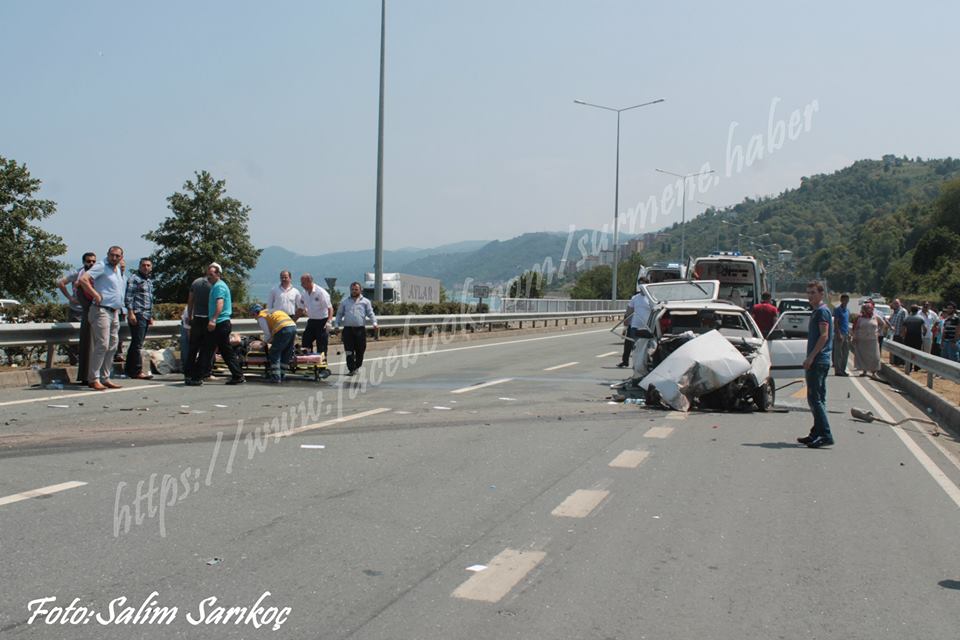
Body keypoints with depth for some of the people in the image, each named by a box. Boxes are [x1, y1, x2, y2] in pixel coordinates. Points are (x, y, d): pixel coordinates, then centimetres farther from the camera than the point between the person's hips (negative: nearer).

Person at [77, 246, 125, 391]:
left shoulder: (118, 270, 19)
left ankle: (105, 378, 15)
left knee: (112, 346, 9)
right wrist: (96, 295, -19)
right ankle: (93, 379, -11)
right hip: (101, 310, -9)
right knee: (102, 345, -14)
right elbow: (83, 279, -20)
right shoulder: (101, 267, -7)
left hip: (114, 312, 9)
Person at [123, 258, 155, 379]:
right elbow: (128, 296, -12)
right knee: (137, 343, -9)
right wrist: (130, 313, -19)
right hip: (137, 315, -8)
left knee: (136, 343, 11)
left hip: (146, 316, 8)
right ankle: (137, 371, -8)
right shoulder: (134, 278, -4)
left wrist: (151, 316, 24)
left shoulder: (149, 281, 21)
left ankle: (129, 369, 17)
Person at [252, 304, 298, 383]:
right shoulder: (270, 312, 34)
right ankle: (282, 375, 25)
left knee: (274, 353, 2)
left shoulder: (261, 317, 9)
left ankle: (276, 377, -2)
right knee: (286, 354, 18)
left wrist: (265, 342, 23)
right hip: (293, 327, 8)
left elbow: (267, 334, 6)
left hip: (283, 329, -8)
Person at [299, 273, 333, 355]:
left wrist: (329, 320, -31)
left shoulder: (321, 292, -15)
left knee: (321, 348, -3)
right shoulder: (304, 294, 6)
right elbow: (301, 309, 17)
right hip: (311, 321, 7)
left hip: (322, 322, -7)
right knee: (305, 343, 6)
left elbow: (330, 308, -18)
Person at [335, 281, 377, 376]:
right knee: (349, 351, -5)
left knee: (360, 350, 4)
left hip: (360, 329, 0)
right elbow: (339, 314, 18)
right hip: (348, 329, 1)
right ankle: (351, 369, -2)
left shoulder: (365, 302, 11)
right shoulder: (345, 302, 16)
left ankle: (357, 366, 21)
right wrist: (337, 325, 5)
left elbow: (370, 313, 5)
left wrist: (374, 323, -11)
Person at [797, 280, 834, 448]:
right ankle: (817, 433, 18)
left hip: (819, 361, -10)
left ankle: (826, 435, -12)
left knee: (815, 398, -11)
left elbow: (824, 336, -19)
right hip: (817, 361, 10)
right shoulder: (816, 311, 19)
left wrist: (811, 357, -21)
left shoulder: (822, 311, -11)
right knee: (817, 399, 12)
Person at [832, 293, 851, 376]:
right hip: (840, 333, -8)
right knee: (838, 353, -5)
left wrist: (849, 333, 15)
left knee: (845, 353, 10)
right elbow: (835, 322, -13)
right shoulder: (838, 309, -8)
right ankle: (837, 370, -1)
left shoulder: (847, 310, 16)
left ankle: (843, 369, 17)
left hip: (846, 334, 8)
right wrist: (839, 334, -19)